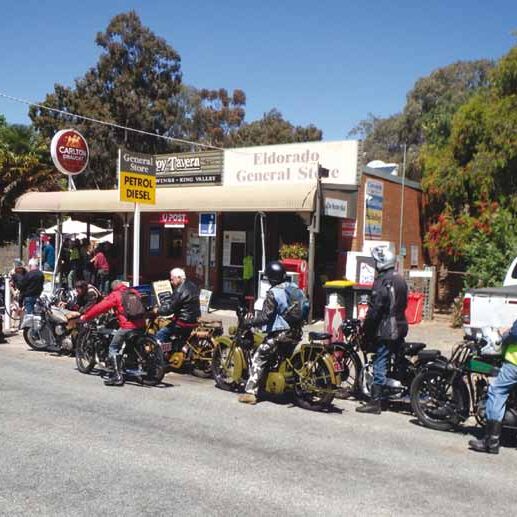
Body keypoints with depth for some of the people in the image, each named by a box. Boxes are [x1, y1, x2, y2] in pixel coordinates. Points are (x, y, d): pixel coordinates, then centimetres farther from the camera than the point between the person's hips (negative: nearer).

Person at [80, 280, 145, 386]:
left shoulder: (115, 295, 2)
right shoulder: (135, 292, 18)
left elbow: (100, 307, 1)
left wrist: (85, 316, 11)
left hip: (127, 326, -6)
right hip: (141, 325, 6)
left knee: (113, 348, 4)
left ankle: (118, 376, -3)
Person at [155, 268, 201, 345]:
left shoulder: (180, 291, -18)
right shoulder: (192, 286, 11)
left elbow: (170, 308, -17)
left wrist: (158, 310, -2)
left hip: (184, 323, -10)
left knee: (160, 334, -5)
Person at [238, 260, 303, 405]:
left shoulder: (273, 293, -14)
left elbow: (266, 316, -19)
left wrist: (249, 323, -7)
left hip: (279, 333, -8)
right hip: (296, 332, 8)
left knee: (258, 359, -2)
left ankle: (250, 392, -9)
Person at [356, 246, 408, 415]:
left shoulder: (382, 282, -15)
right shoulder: (400, 281, 13)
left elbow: (375, 309, -19)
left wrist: (366, 329, -12)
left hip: (385, 331, -9)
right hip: (400, 328, 9)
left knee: (380, 365, -6)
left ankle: (375, 402, -5)